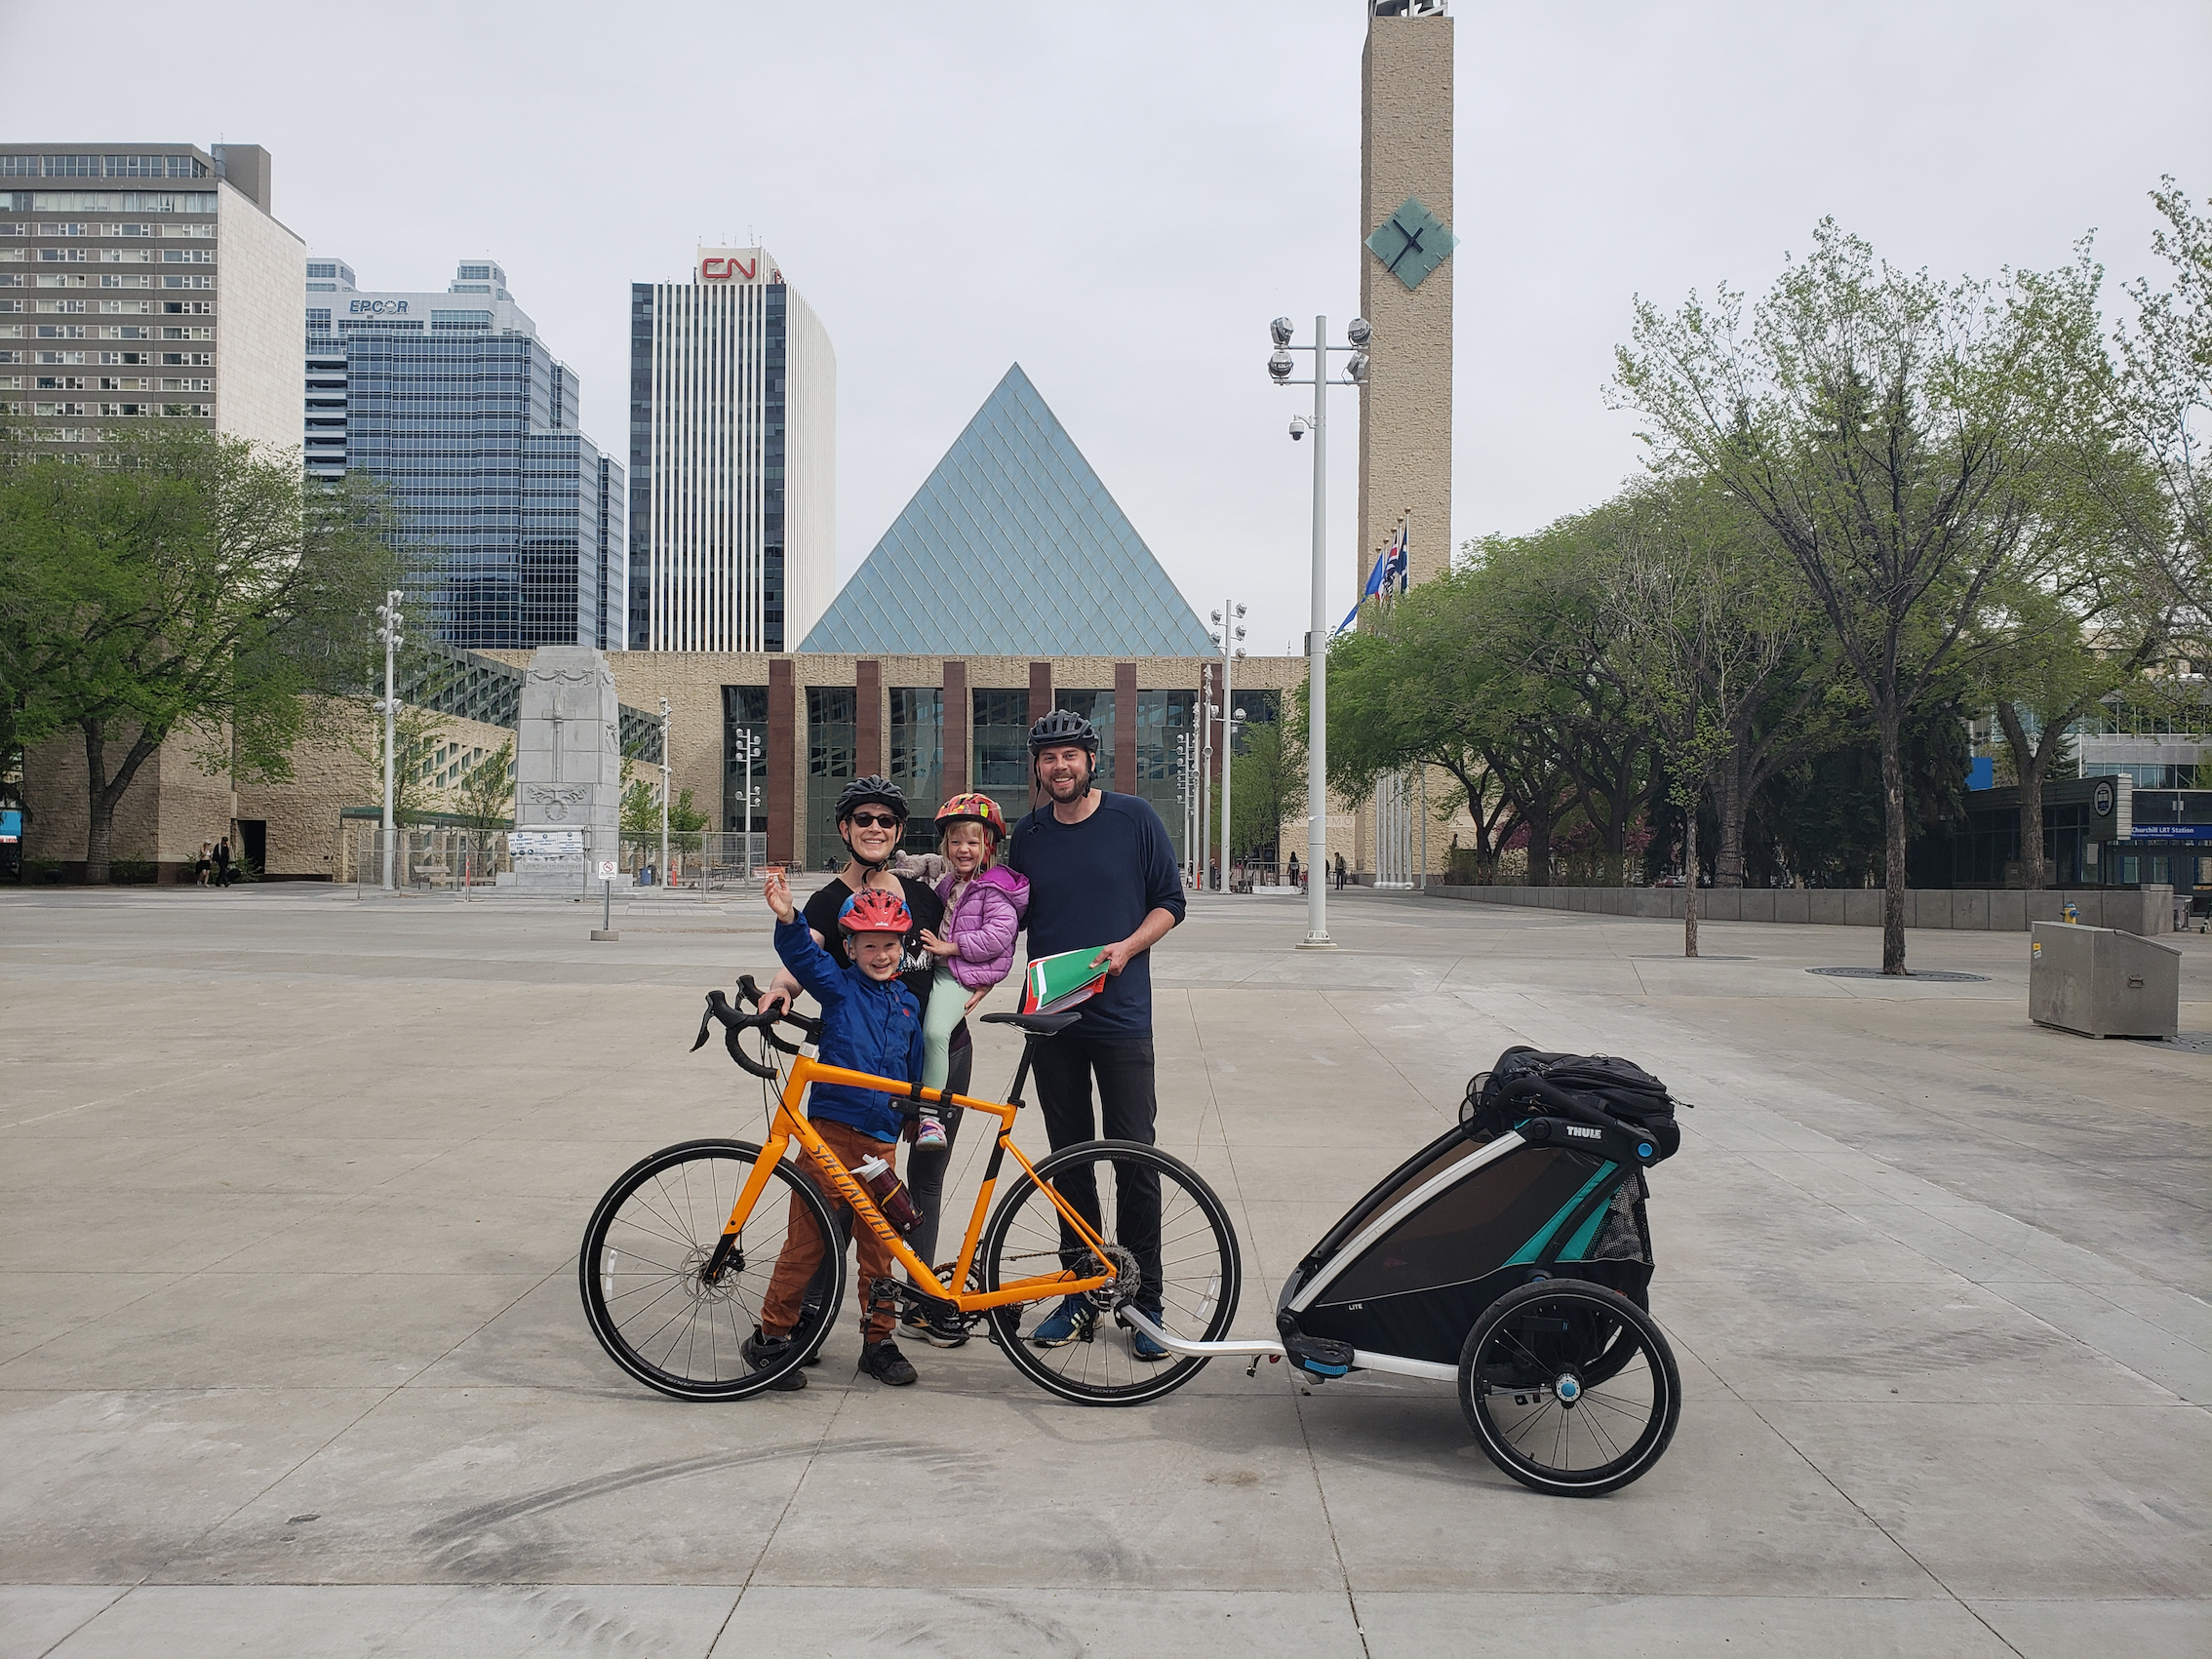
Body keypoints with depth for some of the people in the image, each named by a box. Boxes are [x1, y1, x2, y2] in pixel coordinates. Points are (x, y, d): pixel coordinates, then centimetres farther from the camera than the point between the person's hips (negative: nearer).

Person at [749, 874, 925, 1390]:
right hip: (831, 1129, -4)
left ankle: (878, 1340, 21)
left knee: (880, 1244, 9)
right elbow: (801, 953, -18)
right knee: (807, 1239, -2)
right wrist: (787, 918, -36)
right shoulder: (837, 986, 0)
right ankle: (769, 1337, 10)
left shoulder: (907, 1003, 14)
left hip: (882, 1140, 4)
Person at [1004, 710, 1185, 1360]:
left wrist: (1126, 947, -13)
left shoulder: (1134, 817, -1)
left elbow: (1170, 902, 2)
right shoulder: (1027, 835, 8)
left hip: (1120, 1015, -3)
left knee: (1135, 1160, -2)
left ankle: (1144, 1302, 9)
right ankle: (1080, 1295, 19)